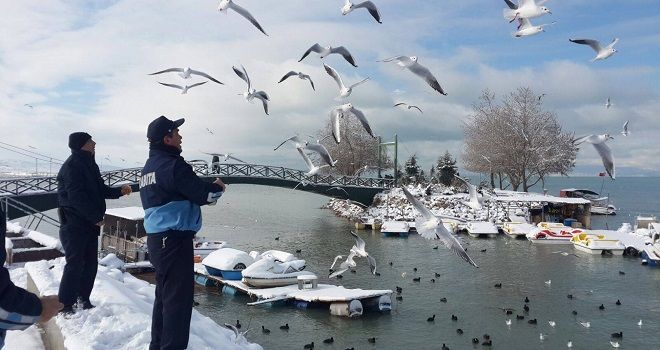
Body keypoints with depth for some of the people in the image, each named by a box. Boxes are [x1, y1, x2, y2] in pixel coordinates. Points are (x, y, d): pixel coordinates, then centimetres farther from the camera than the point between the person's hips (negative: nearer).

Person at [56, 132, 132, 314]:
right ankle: (65, 305, 1)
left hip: (89, 224, 9)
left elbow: (100, 189, 20)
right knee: (75, 264, -7)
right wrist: (96, 217, -20)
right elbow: (77, 197, -22)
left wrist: (119, 191, 5)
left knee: (90, 264, 12)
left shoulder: (89, 164, 15)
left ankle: (83, 299, 23)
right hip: (74, 224, -9)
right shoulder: (72, 166, -15)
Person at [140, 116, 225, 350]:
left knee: (164, 295, 18)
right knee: (179, 298, -4)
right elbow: (204, 194, -14)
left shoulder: (149, 167, 14)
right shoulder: (172, 165, -15)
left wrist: (207, 191, 12)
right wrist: (217, 187, 6)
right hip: (175, 240, -10)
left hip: (157, 238, 10)